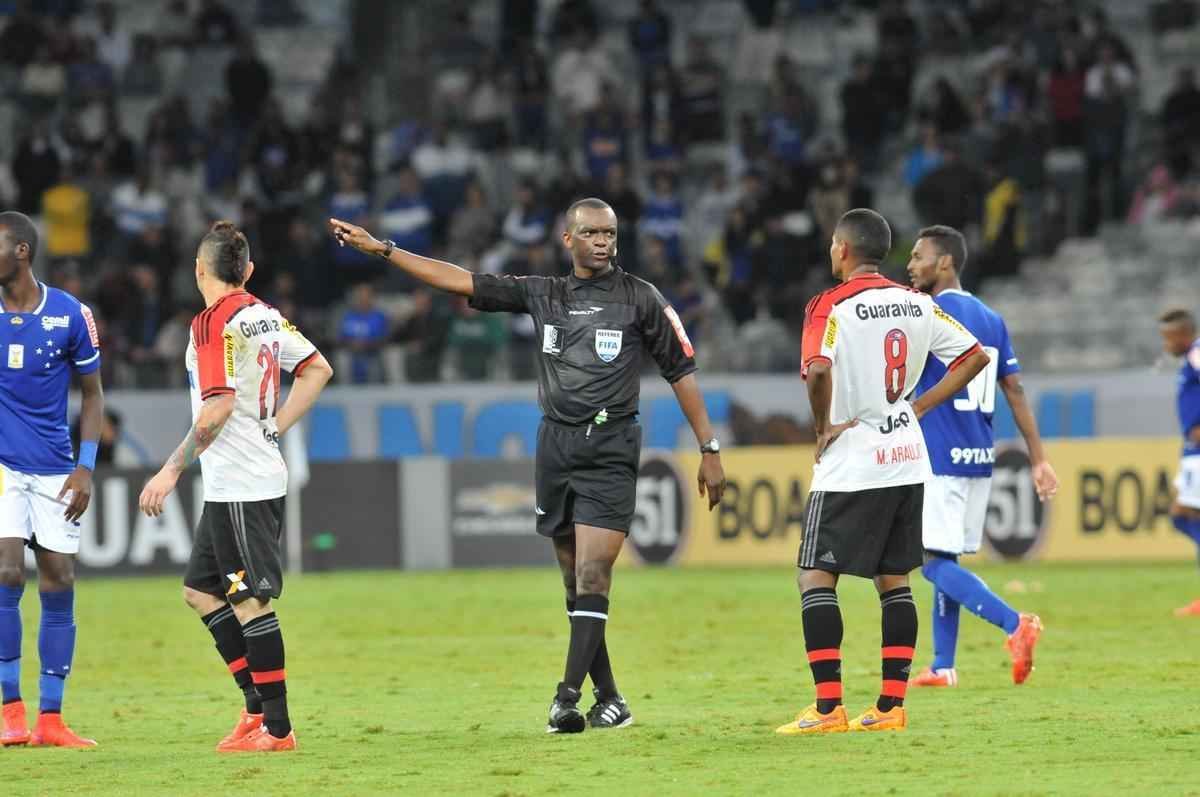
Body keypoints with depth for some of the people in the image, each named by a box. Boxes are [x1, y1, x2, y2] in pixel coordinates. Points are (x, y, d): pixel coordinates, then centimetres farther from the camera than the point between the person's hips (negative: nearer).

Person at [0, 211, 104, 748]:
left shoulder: (70, 315, -3)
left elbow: (92, 392, 7)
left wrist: (86, 467, -1)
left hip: (54, 471, 1)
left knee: (59, 587, 1)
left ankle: (51, 719, 8)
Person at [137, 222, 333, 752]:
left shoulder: (215, 322, -14)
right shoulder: (264, 316, 11)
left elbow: (218, 408, -22)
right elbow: (318, 369, 19)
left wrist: (172, 471, -17)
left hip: (239, 485, -9)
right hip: (253, 478, 9)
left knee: (249, 600, -6)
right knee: (201, 590, 16)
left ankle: (275, 728, -4)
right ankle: (258, 704, 15)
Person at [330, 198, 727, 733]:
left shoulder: (640, 299, 1)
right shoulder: (542, 295, 10)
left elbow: (682, 371, 3)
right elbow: (462, 282, 10)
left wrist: (709, 450, 0)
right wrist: (382, 250, 6)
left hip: (610, 452, -4)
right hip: (556, 444, 4)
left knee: (592, 575, -14)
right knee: (577, 584, 5)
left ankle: (569, 697, -20)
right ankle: (609, 699, 11)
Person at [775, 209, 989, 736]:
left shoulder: (831, 306, -11)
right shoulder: (916, 304, 8)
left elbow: (818, 371, -29)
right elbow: (975, 356, 11)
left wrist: (823, 427, -13)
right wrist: (920, 407, 11)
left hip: (853, 463, -6)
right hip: (908, 460, 6)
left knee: (815, 577, -2)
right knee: (894, 580, 12)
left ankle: (828, 707, -10)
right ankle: (891, 706, 10)